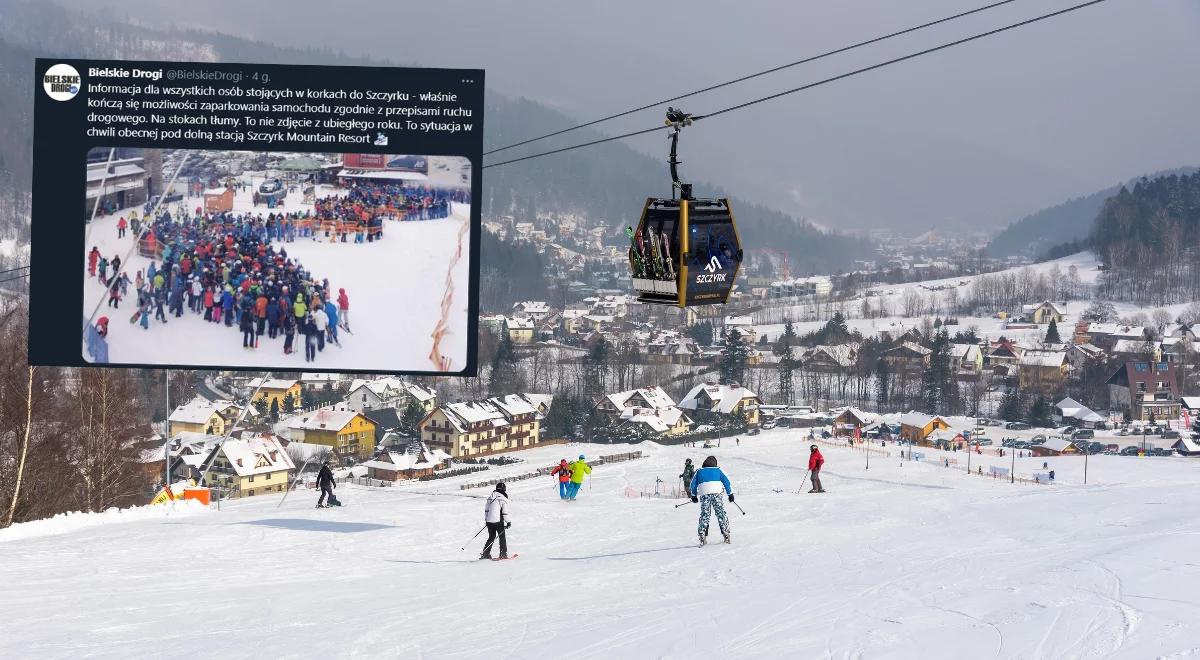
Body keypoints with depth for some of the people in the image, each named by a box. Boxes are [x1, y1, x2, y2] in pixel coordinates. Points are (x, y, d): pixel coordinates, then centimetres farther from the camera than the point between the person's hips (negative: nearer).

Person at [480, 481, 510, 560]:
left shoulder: (491, 497, 9)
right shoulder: (503, 499, -10)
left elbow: (486, 509, 15)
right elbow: (505, 512, -11)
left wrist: (486, 520, 24)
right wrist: (508, 522, -2)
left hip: (489, 521, 6)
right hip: (498, 521, -6)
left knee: (491, 537, 16)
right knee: (502, 537, 8)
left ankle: (485, 553, 9)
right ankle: (503, 554, 5)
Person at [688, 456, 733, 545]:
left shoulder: (699, 471, 18)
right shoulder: (718, 470, 15)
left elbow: (693, 484, 17)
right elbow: (726, 481, 11)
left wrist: (694, 495, 26)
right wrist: (730, 494, 15)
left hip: (704, 495, 1)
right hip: (716, 493, 0)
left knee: (704, 516, 4)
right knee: (721, 514, 7)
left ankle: (702, 537, -3)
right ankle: (726, 535, 5)